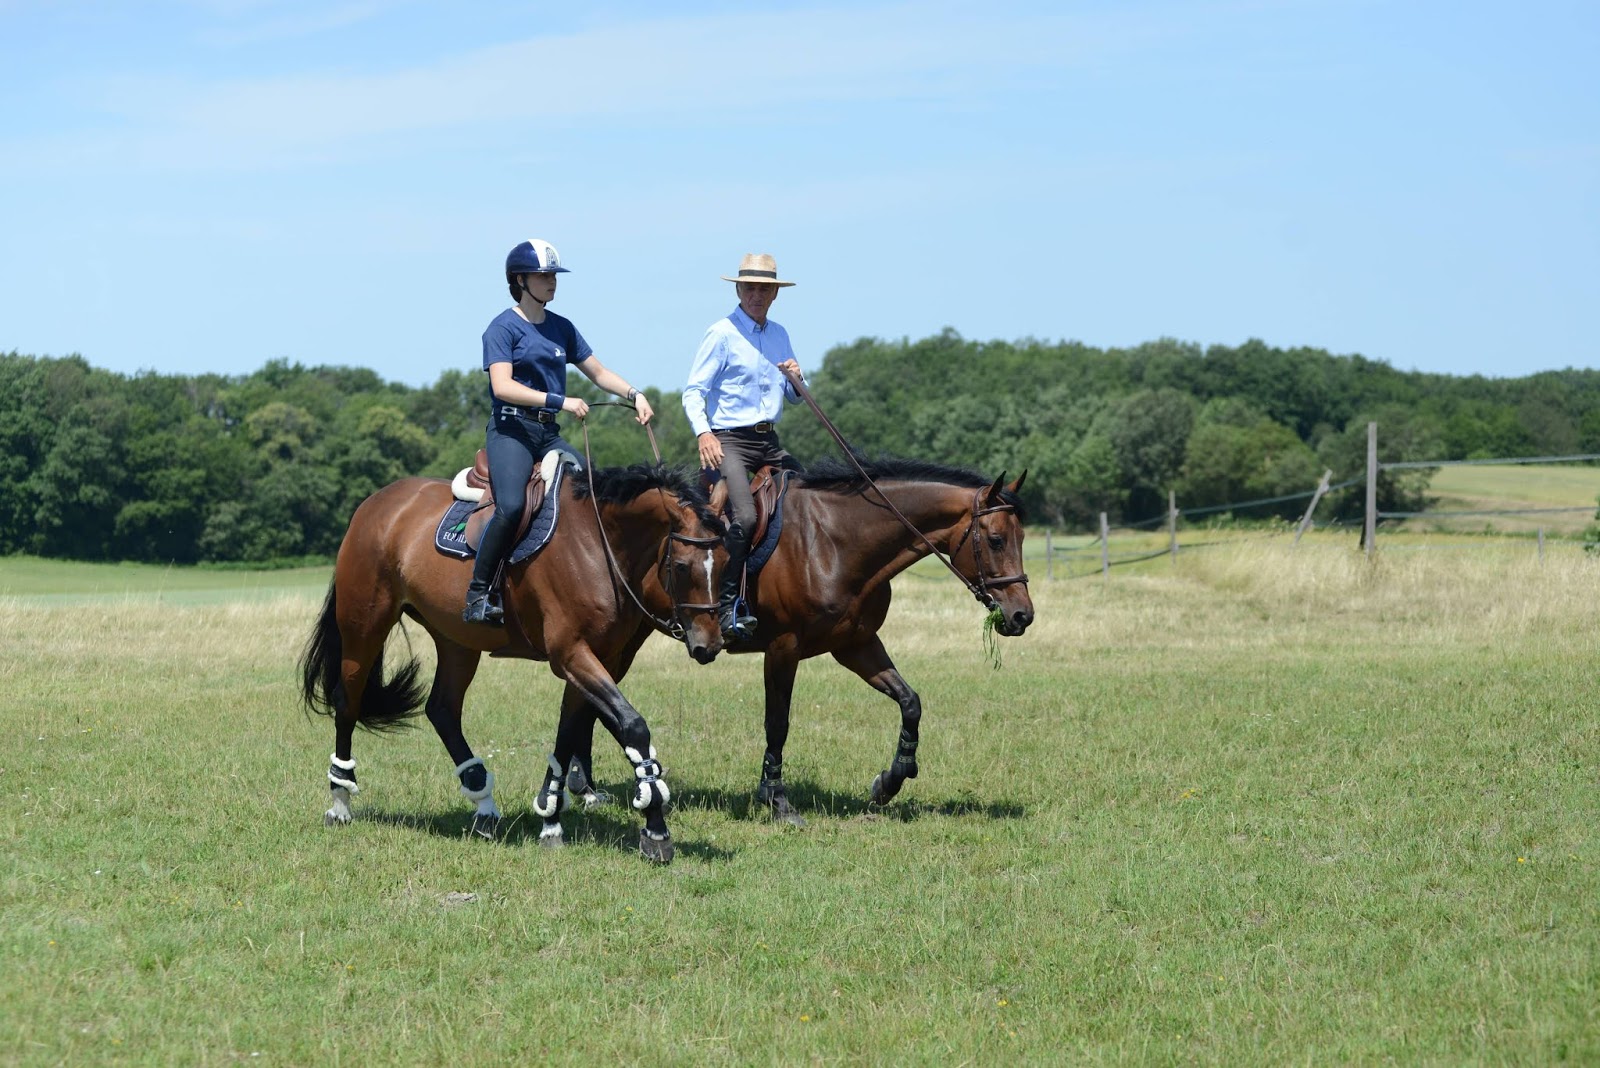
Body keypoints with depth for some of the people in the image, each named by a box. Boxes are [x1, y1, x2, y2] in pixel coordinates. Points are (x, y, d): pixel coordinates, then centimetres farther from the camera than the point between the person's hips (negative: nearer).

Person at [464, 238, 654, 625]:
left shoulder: (561, 328, 16)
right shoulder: (503, 328, -4)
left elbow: (598, 372, 22)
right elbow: (502, 386, -16)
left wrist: (634, 395, 4)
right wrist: (560, 401, -23)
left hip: (549, 432, 7)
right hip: (511, 429, -7)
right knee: (510, 507, -28)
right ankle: (477, 596, -22)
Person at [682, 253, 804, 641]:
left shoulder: (779, 335, 15)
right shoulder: (722, 334, -5)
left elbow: (793, 397, 25)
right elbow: (693, 392, -9)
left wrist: (796, 379, 1)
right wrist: (703, 434, -26)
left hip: (770, 443, 7)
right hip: (729, 442, -7)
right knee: (745, 516, -26)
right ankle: (728, 607, -20)